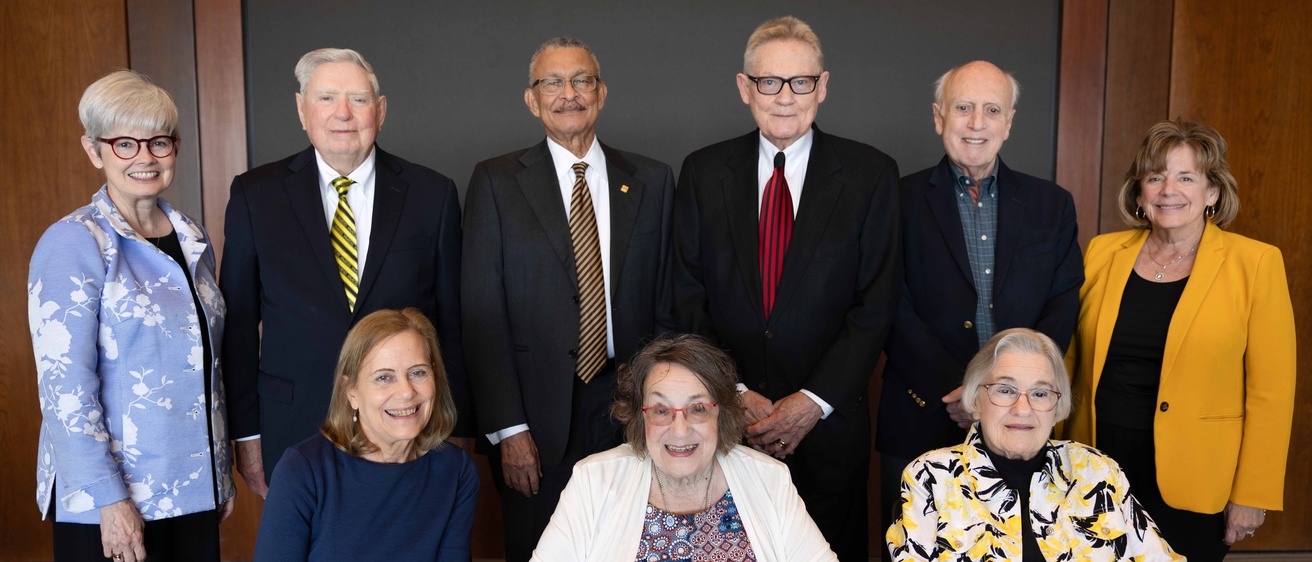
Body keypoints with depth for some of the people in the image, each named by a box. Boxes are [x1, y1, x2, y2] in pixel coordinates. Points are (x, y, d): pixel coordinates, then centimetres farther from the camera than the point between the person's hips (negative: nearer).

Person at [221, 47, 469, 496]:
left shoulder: (432, 195, 0)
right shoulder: (256, 195, 1)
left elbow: (453, 321, 2)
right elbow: (238, 323, 5)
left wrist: (454, 433, 1)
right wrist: (246, 434, 3)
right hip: (294, 433, 0)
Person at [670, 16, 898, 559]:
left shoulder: (871, 173, -3)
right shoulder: (703, 172, 2)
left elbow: (876, 302, -5)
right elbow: (689, 296, 1)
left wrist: (815, 401, -12)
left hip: (828, 418, -1)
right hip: (724, 418, 1)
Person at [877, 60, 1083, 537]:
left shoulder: (1052, 205, 8)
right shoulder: (900, 201, -1)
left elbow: (1064, 305, 3)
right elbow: (893, 310, -7)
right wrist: (950, 390, -16)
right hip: (922, 423, -2)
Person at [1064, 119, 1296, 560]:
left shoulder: (1255, 263, -5)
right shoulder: (1102, 253, 3)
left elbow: (1271, 390, -5)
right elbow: (1068, 357, 10)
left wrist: (1253, 494, -6)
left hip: (1191, 486, -2)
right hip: (1099, 472, 3)